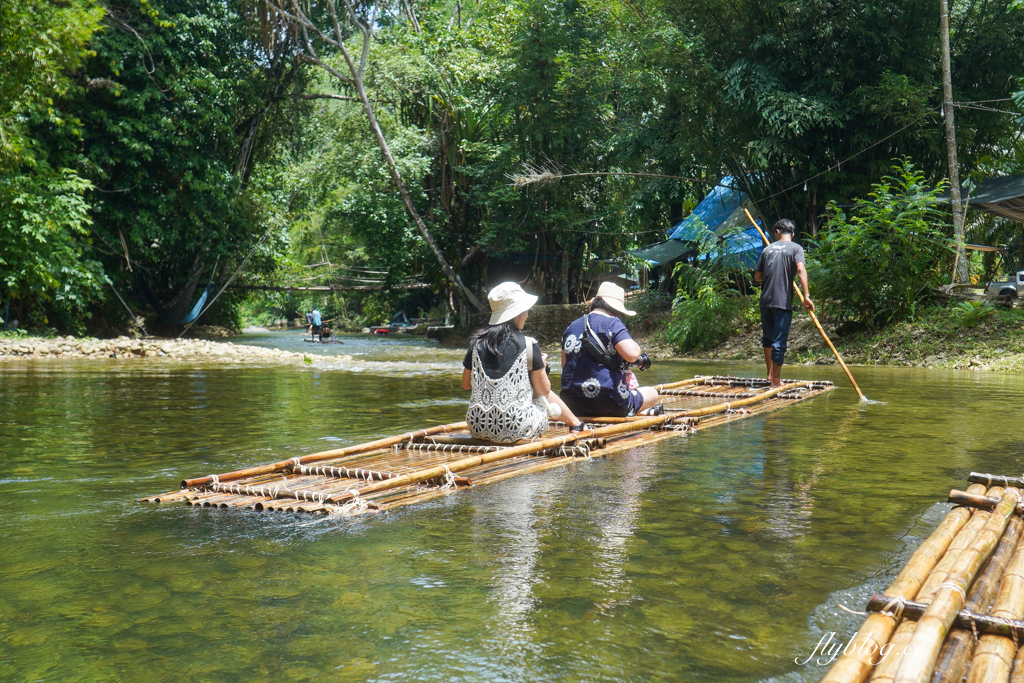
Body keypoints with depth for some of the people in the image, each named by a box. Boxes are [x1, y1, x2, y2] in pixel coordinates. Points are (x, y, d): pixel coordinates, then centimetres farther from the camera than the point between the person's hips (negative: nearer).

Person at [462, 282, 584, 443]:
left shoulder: (477, 343, 1)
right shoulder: (528, 346, -9)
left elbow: (465, 384, 12)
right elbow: (544, 389, 1)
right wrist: (541, 366, 19)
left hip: (478, 429, 4)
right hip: (515, 431, -4)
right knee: (547, 396, 27)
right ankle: (576, 424, 48)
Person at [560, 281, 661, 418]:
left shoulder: (571, 327, 11)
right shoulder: (612, 323, -9)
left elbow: (564, 364, 20)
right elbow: (632, 354, -22)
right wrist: (636, 346, 0)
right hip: (608, 403, -6)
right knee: (652, 394, 21)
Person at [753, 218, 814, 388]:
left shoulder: (768, 248, 11)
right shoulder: (796, 248, 1)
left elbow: (757, 277, 11)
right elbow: (800, 269, -17)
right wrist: (806, 296, -21)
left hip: (765, 301, 4)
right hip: (783, 301, -4)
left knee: (767, 338, 19)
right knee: (779, 341, 0)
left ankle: (770, 373, 28)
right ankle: (776, 379, 3)